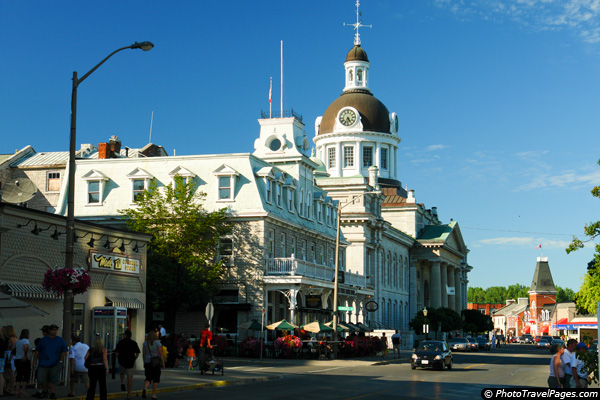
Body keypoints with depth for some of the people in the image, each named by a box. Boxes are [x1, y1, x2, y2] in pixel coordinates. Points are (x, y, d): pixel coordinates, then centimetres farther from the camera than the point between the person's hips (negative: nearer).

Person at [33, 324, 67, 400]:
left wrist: (61, 361, 1)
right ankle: (45, 390, 24)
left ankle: (52, 393, 11)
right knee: (41, 380, -2)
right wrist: (35, 360, 13)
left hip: (55, 364, -1)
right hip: (43, 363, 1)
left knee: (53, 380, -2)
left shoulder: (60, 340, 6)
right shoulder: (43, 339, 8)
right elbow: (38, 350, 16)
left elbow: (64, 351, 8)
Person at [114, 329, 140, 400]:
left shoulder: (120, 342, -3)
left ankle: (122, 383, 10)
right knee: (130, 378, 5)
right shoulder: (134, 343, -1)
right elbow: (137, 353, -4)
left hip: (122, 362, 0)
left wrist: (119, 359, 10)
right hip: (131, 362, 0)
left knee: (122, 373, 32)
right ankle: (129, 394, 4)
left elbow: (116, 353, -7)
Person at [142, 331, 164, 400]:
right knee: (156, 379, 8)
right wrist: (163, 363, 0)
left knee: (148, 378, 8)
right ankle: (153, 394, 6)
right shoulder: (157, 343, -6)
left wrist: (144, 363, 13)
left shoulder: (145, 343, 2)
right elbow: (161, 354, -7)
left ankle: (144, 389, -21)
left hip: (147, 362, 2)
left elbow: (144, 354, 4)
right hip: (156, 363, -2)